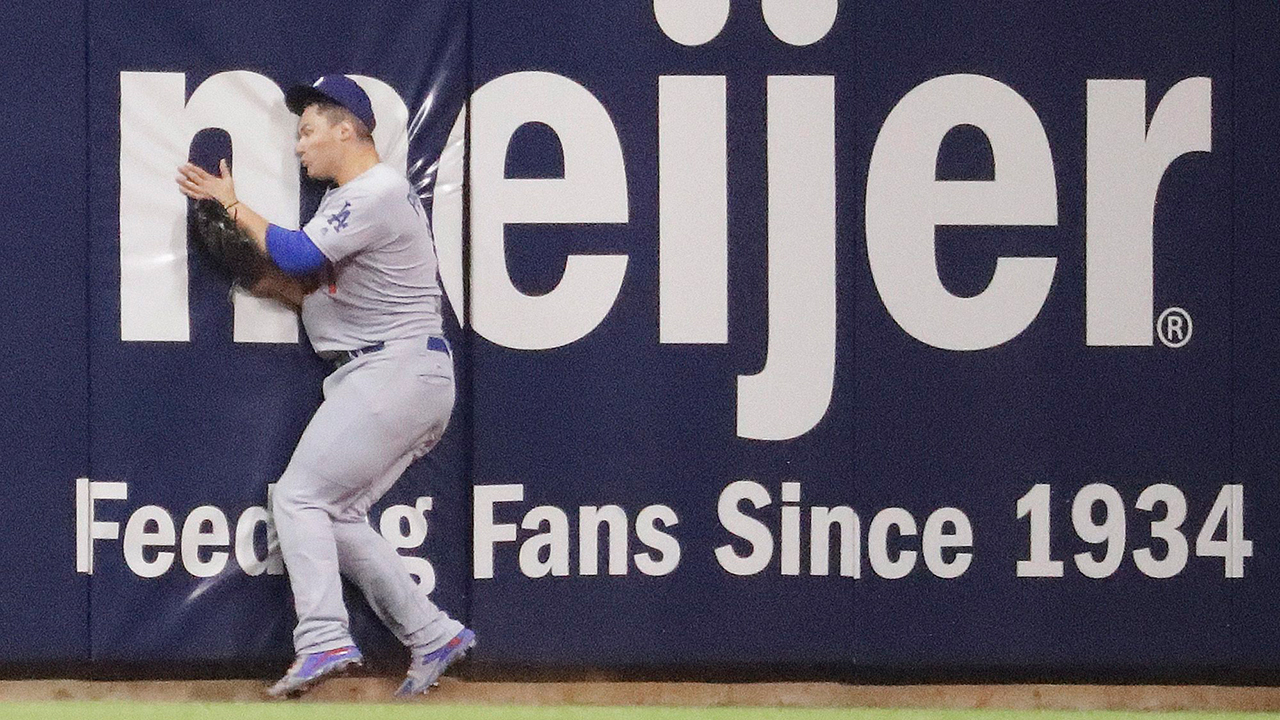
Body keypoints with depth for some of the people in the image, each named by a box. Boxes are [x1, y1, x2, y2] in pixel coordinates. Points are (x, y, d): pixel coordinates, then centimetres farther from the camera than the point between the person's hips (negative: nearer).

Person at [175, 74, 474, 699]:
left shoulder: (377, 192, -12)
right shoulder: (352, 197, 21)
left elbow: (298, 255, -20)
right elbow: (318, 291, 21)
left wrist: (232, 205, -8)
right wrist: (266, 283, 3)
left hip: (393, 373, -10)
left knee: (299, 496, -12)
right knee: (334, 514, 9)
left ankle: (324, 641, -21)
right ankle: (432, 636, 8)